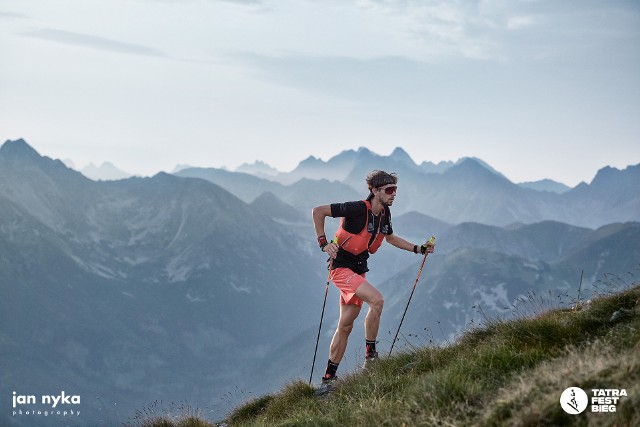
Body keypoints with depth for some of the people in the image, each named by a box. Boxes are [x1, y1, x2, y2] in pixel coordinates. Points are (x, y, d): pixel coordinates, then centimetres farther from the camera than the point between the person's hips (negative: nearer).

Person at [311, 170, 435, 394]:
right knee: (377, 299, -26)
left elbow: (391, 238, 24)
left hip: (358, 271, 8)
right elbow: (318, 211, -18)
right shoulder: (358, 209, -21)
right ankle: (370, 357, -14)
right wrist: (323, 243, -20)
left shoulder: (384, 214, 3)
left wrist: (419, 249, 15)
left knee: (345, 326, 7)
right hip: (342, 268, -8)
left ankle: (328, 379, 14)